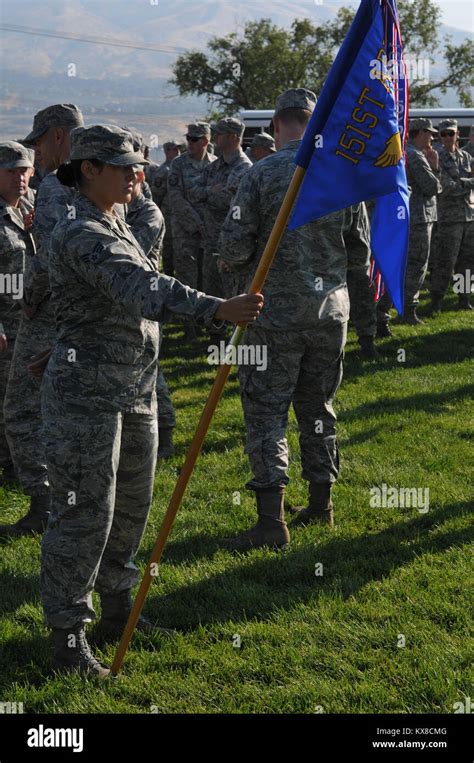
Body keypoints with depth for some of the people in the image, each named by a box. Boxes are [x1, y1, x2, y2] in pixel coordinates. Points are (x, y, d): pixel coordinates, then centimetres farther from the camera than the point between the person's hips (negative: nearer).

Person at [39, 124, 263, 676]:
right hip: (87, 395, -10)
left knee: (132, 506, 18)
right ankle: (68, 636, 5)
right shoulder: (81, 235, -20)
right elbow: (142, 290, -34)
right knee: (84, 513, -4)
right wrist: (218, 309, -43)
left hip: (133, 390, 10)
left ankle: (117, 609, 35)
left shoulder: (116, 226, 13)